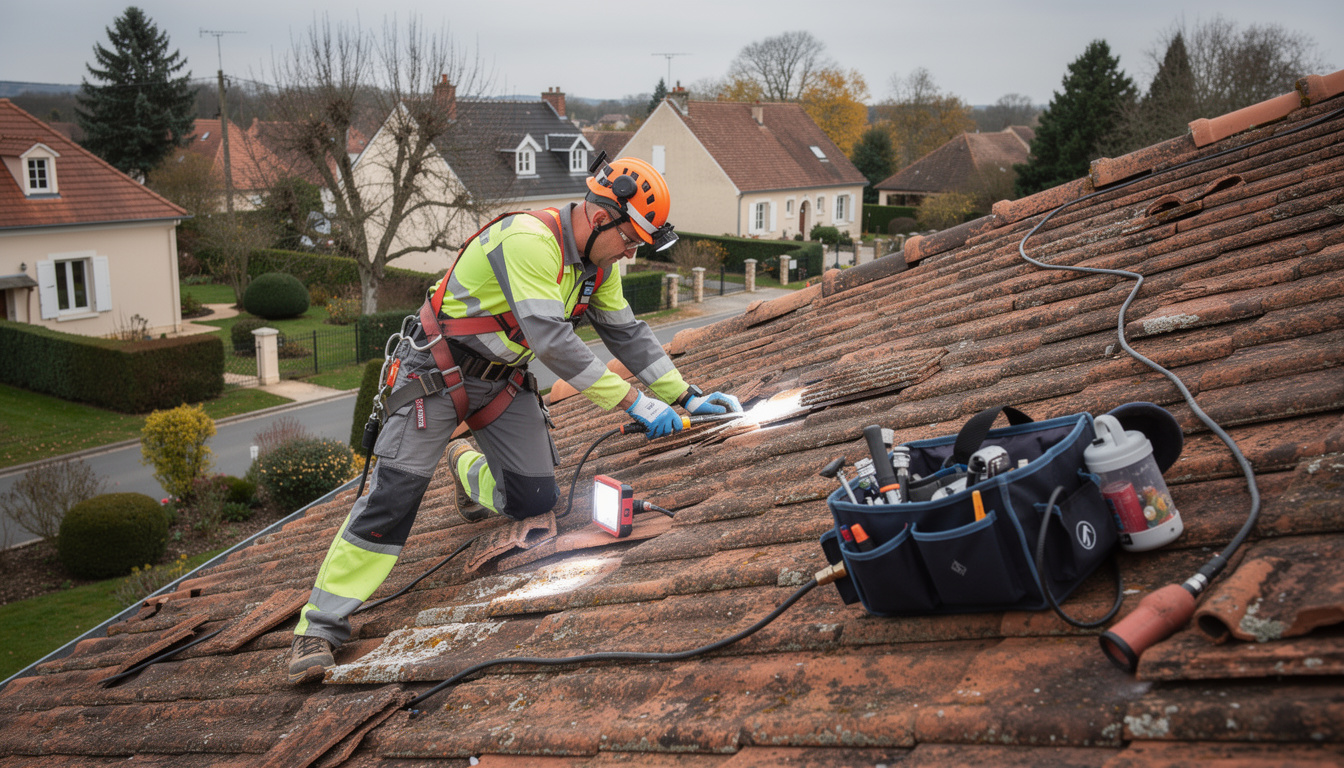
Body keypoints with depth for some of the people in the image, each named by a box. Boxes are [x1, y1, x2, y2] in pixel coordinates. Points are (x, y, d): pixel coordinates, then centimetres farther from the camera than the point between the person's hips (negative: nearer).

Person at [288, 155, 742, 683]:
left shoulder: (599, 262, 0)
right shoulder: (528, 240, -29)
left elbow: (628, 334, 9)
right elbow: (552, 340, -33)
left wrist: (684, 396, 6)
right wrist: (632, 401, -30)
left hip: (503, 381, 8)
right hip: (438, 372, -7)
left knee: (535, 501, 1)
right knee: (392, 496, -13)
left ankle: (467, 466, 35)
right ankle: (320, 627, -3)